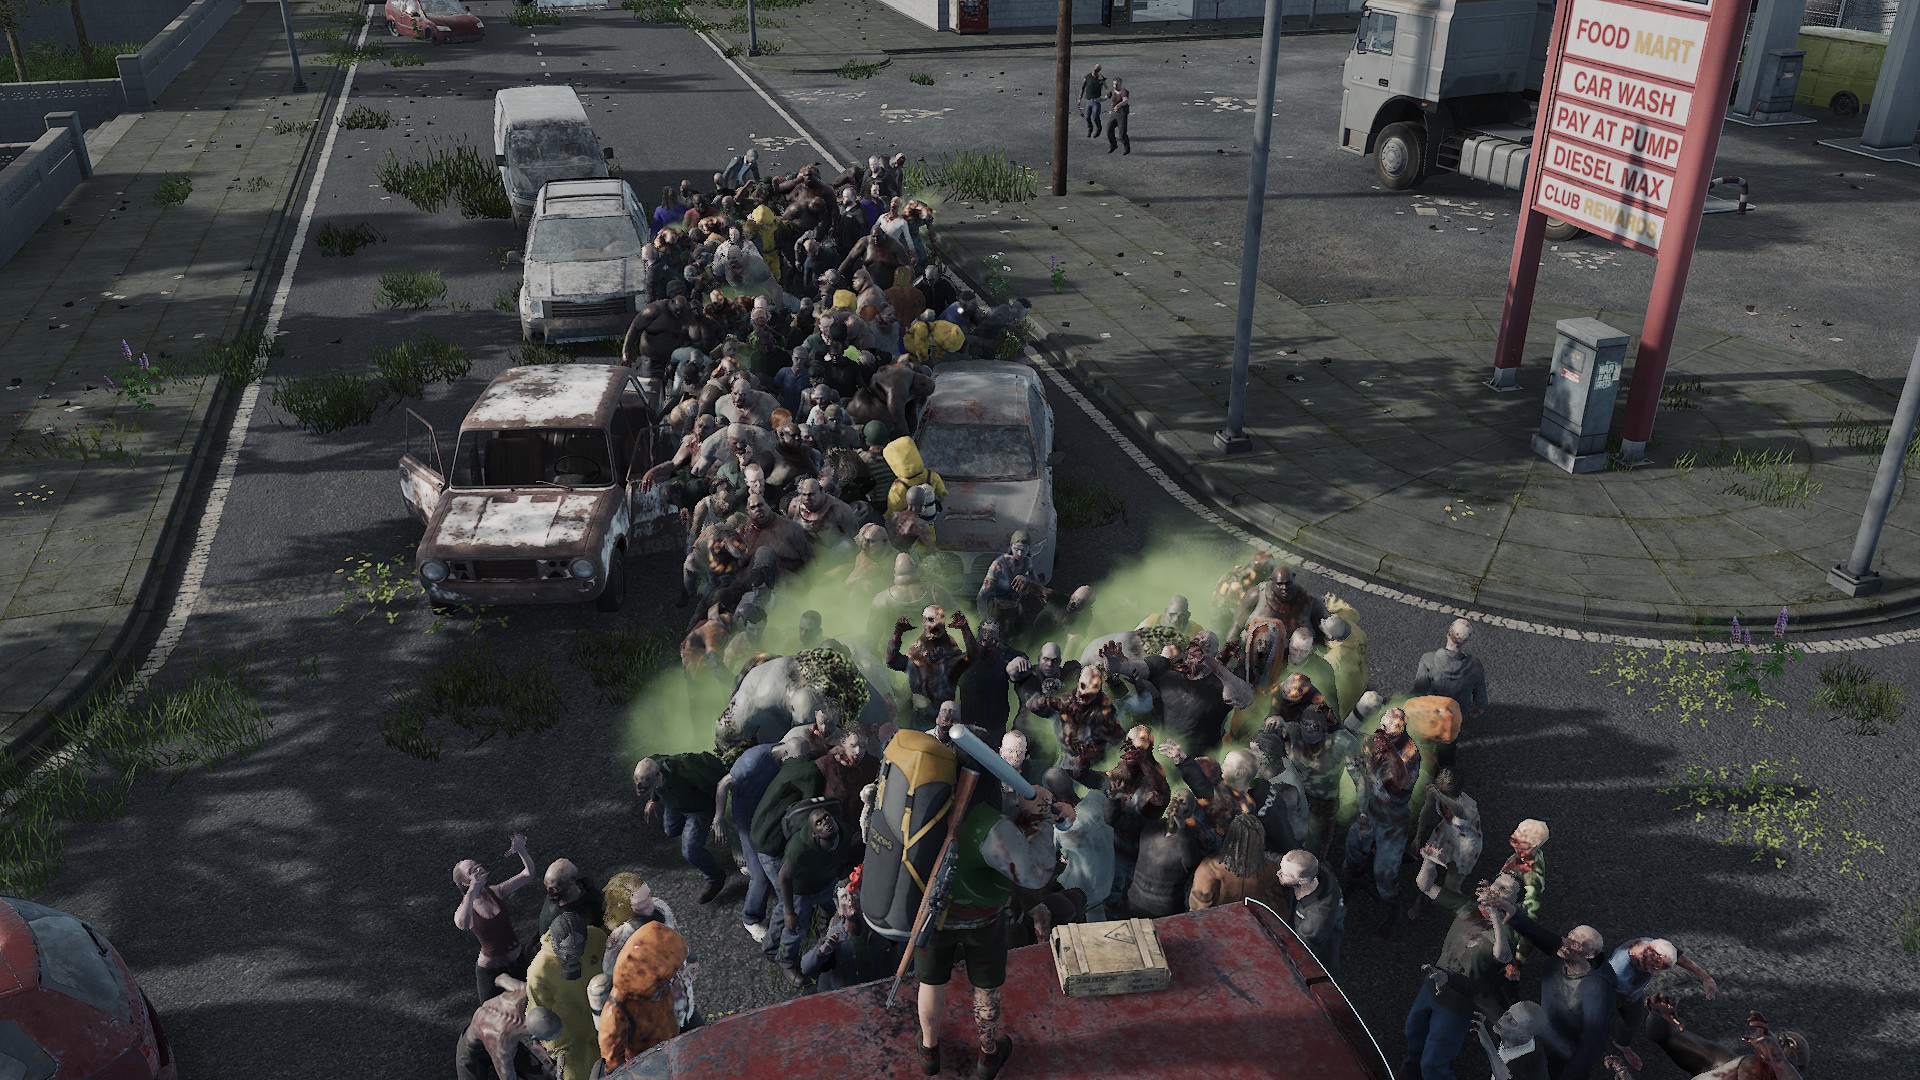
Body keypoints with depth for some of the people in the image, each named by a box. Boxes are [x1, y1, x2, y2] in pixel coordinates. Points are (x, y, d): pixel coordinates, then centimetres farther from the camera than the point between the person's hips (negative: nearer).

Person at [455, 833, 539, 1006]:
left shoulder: (496, 892, -7)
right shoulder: (465, 909, -21)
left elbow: (528, 874, -12)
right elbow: (462, 924, -47)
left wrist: (521, 850, -30)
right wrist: (473, 891, -58)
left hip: (518, 960, 4)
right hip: (490, 970, -4)